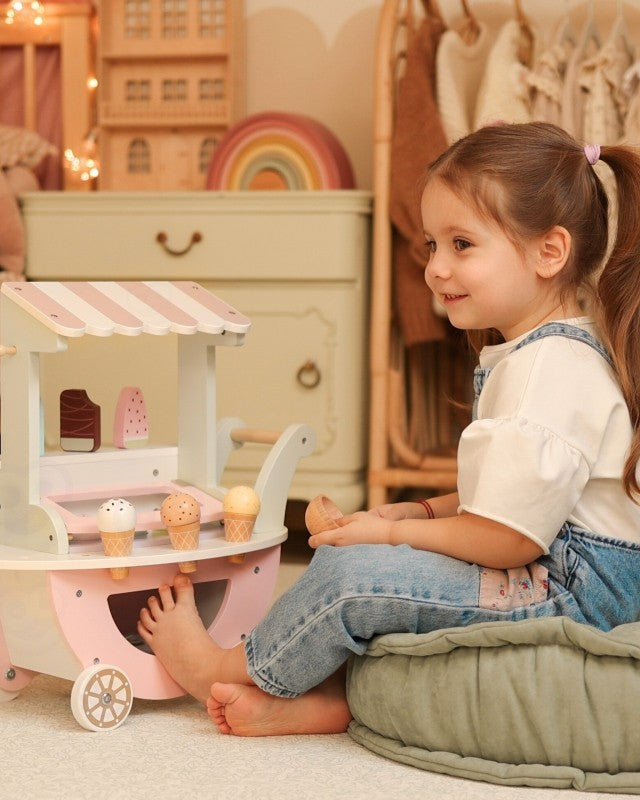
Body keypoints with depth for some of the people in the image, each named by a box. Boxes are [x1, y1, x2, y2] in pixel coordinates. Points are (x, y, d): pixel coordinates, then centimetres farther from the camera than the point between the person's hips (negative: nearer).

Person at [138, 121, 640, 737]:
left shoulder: (551, 366, -21)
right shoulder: (524, 352, 14)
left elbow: (509, 538, -25)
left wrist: (391, 533, -12)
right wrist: (418, 512, 6)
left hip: (576, 589, -12)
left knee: (352, 574, -18)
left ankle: (222, 668, 4)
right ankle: (327, 695, -6)